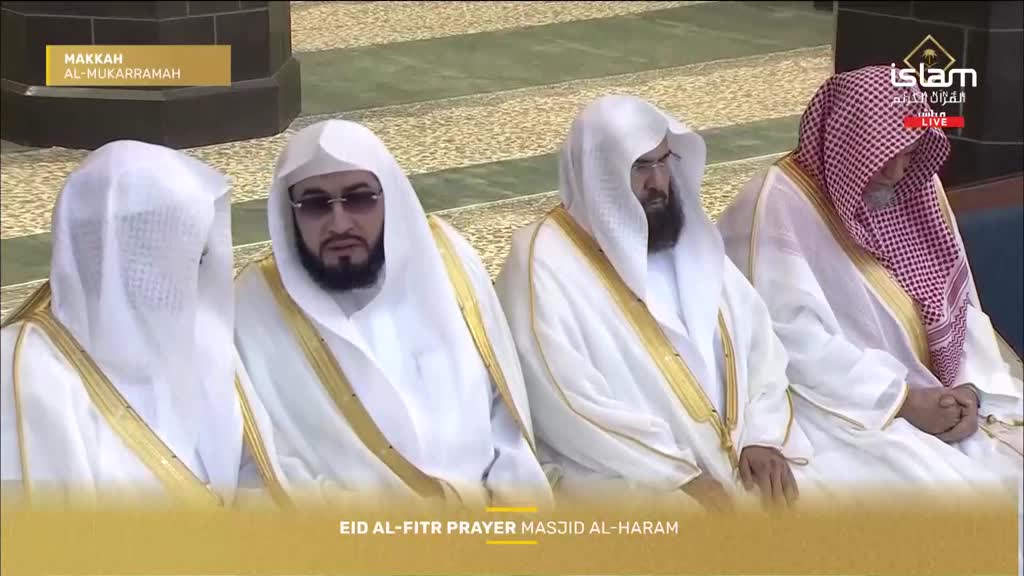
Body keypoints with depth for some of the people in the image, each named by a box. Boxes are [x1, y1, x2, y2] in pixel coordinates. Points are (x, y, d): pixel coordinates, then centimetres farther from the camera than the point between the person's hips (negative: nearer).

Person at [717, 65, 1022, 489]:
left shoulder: (919, 187, 6)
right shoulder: (778, 203, -14)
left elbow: (960, 301, 9)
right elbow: (793, 340, -19)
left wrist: (970, 387, -9)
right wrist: (902, 400, -20)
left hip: (936, 392, 7)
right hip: (840, 404, -6)